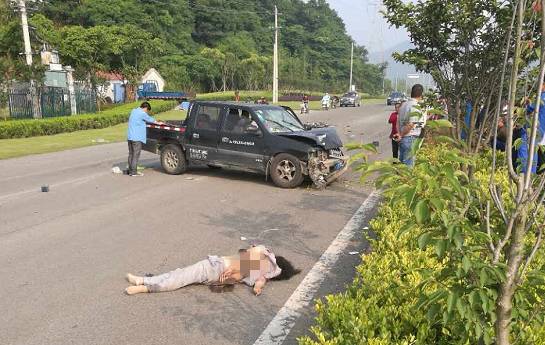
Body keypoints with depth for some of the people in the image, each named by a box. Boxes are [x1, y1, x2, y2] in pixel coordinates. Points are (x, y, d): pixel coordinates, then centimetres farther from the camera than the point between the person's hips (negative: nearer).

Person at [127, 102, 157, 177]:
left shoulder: (133, 111, 16)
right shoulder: (142, 113, -11)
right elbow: (150, 119, 3)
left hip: (130, 136, 9)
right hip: (137, 137, -9)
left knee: (131, 154, 12)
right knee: (136, 155, -5)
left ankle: (130, 171, 17)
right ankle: (134, 172, -3)